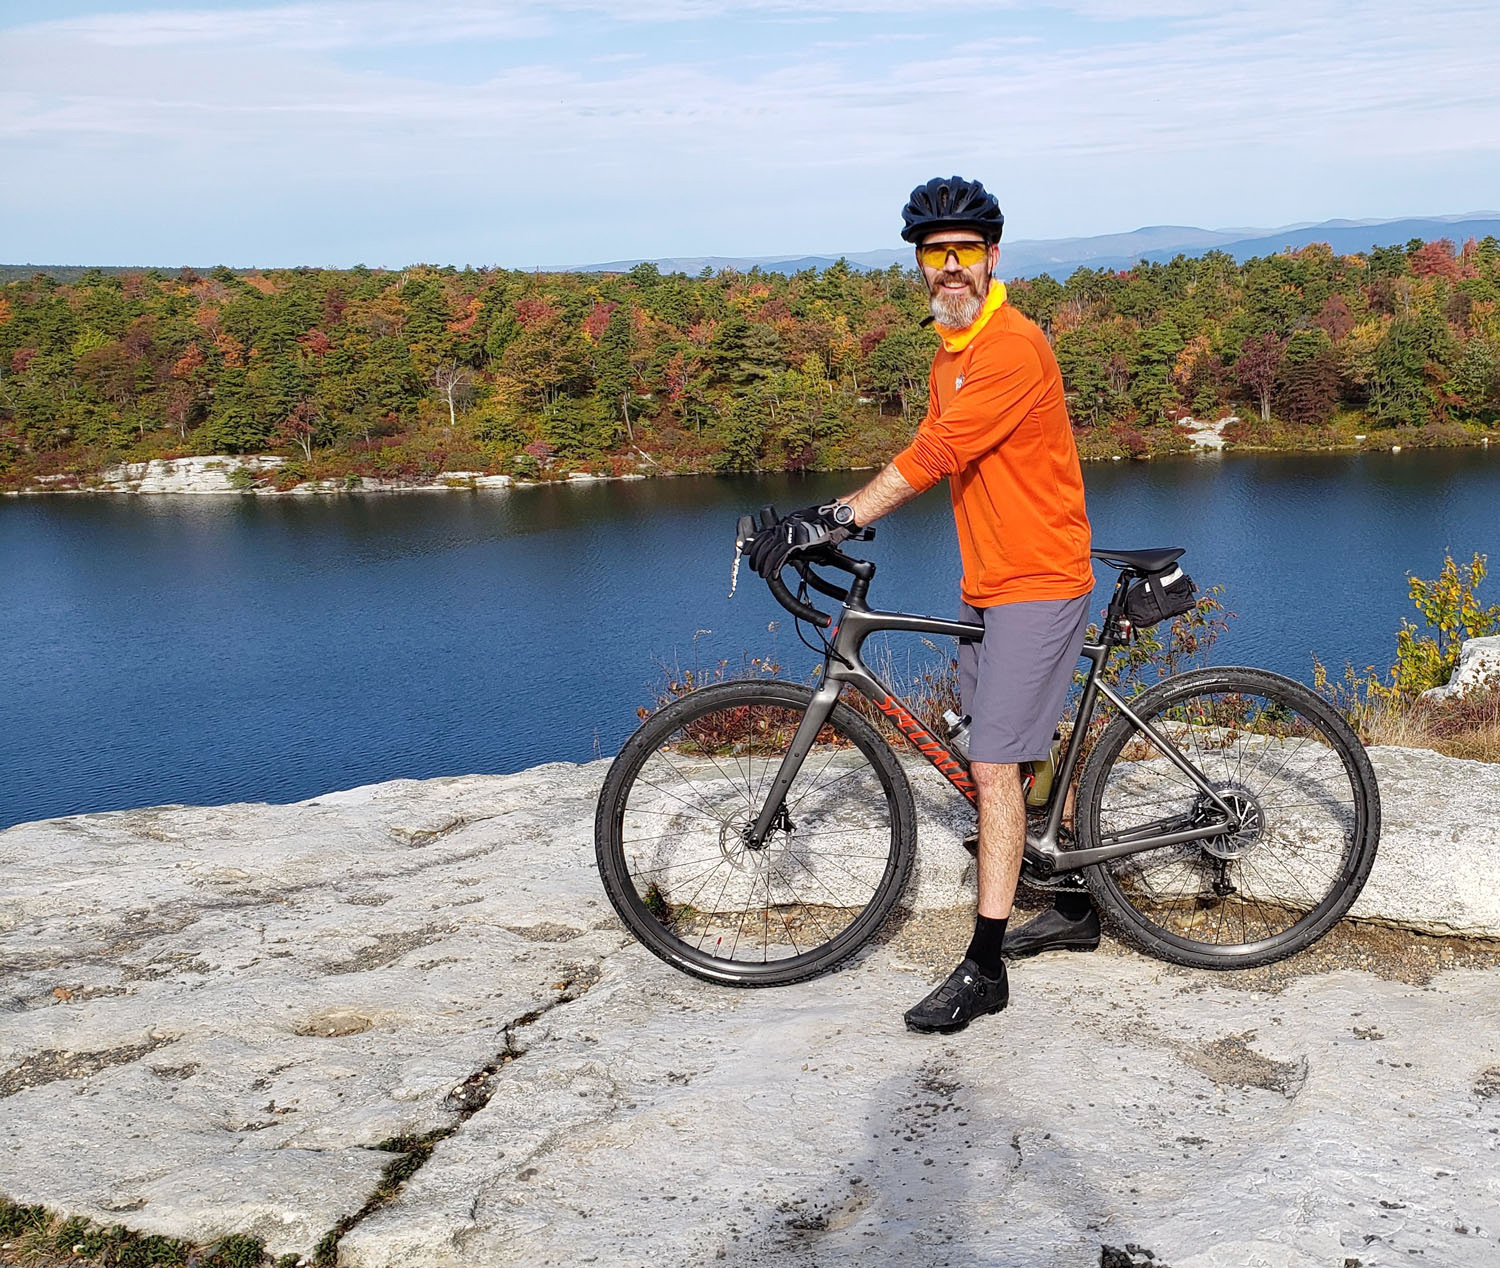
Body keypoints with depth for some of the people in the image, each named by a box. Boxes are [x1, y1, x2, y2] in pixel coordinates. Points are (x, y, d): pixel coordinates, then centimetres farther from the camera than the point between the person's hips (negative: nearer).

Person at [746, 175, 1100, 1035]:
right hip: (990, 583, 10)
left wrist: (831, 518, -27)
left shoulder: (1015, 346, -19)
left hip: (1038, 583, -10)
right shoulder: (950, 352, 13)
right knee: (1030, 756, 17)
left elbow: (935, 458, -26)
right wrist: (839, 524, 0)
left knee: (996, 768, -12)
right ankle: (1075, 909, 33)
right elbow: (929, 457, 12)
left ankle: (984, 970, -7)